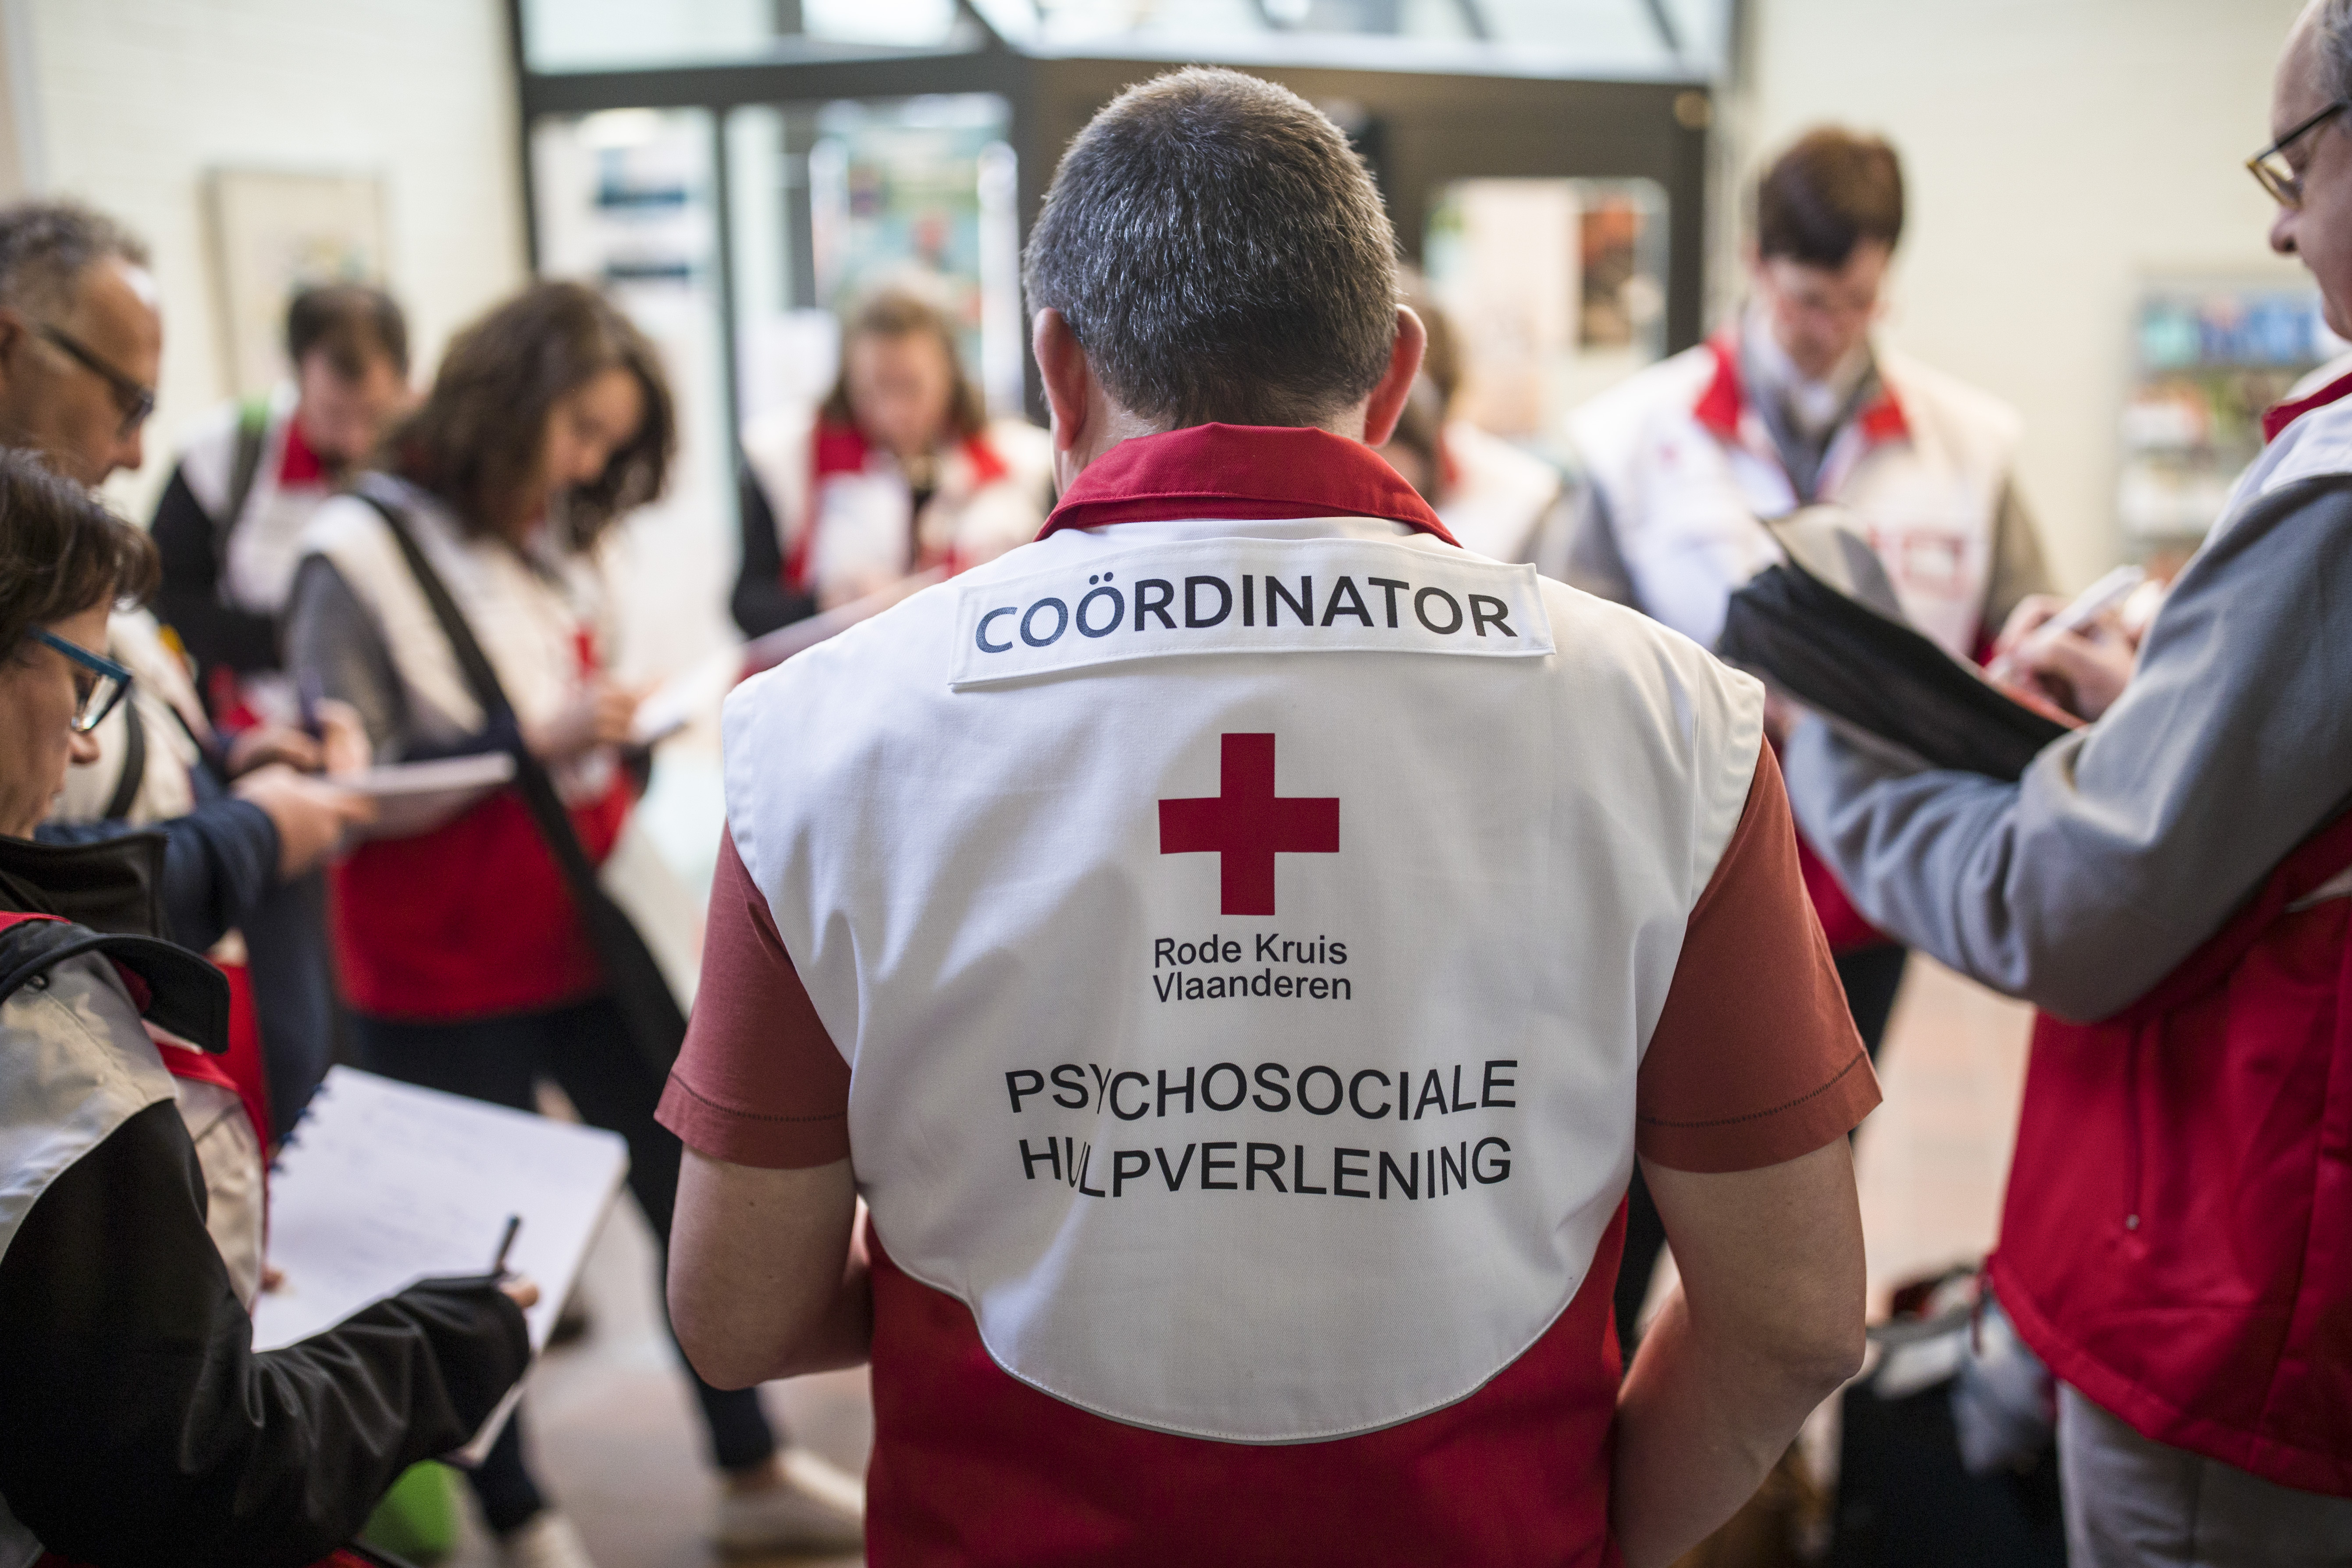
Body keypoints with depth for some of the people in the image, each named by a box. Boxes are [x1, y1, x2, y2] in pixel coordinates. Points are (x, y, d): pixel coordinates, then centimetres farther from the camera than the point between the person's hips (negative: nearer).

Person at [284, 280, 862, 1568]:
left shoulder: (555, 547, 10)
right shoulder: (362, 553, -11)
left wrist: (621, 734, -2)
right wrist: (532, 743, -22)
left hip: (584, 940, 7)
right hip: (445, 977, -6)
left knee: (690, 1187, 11)